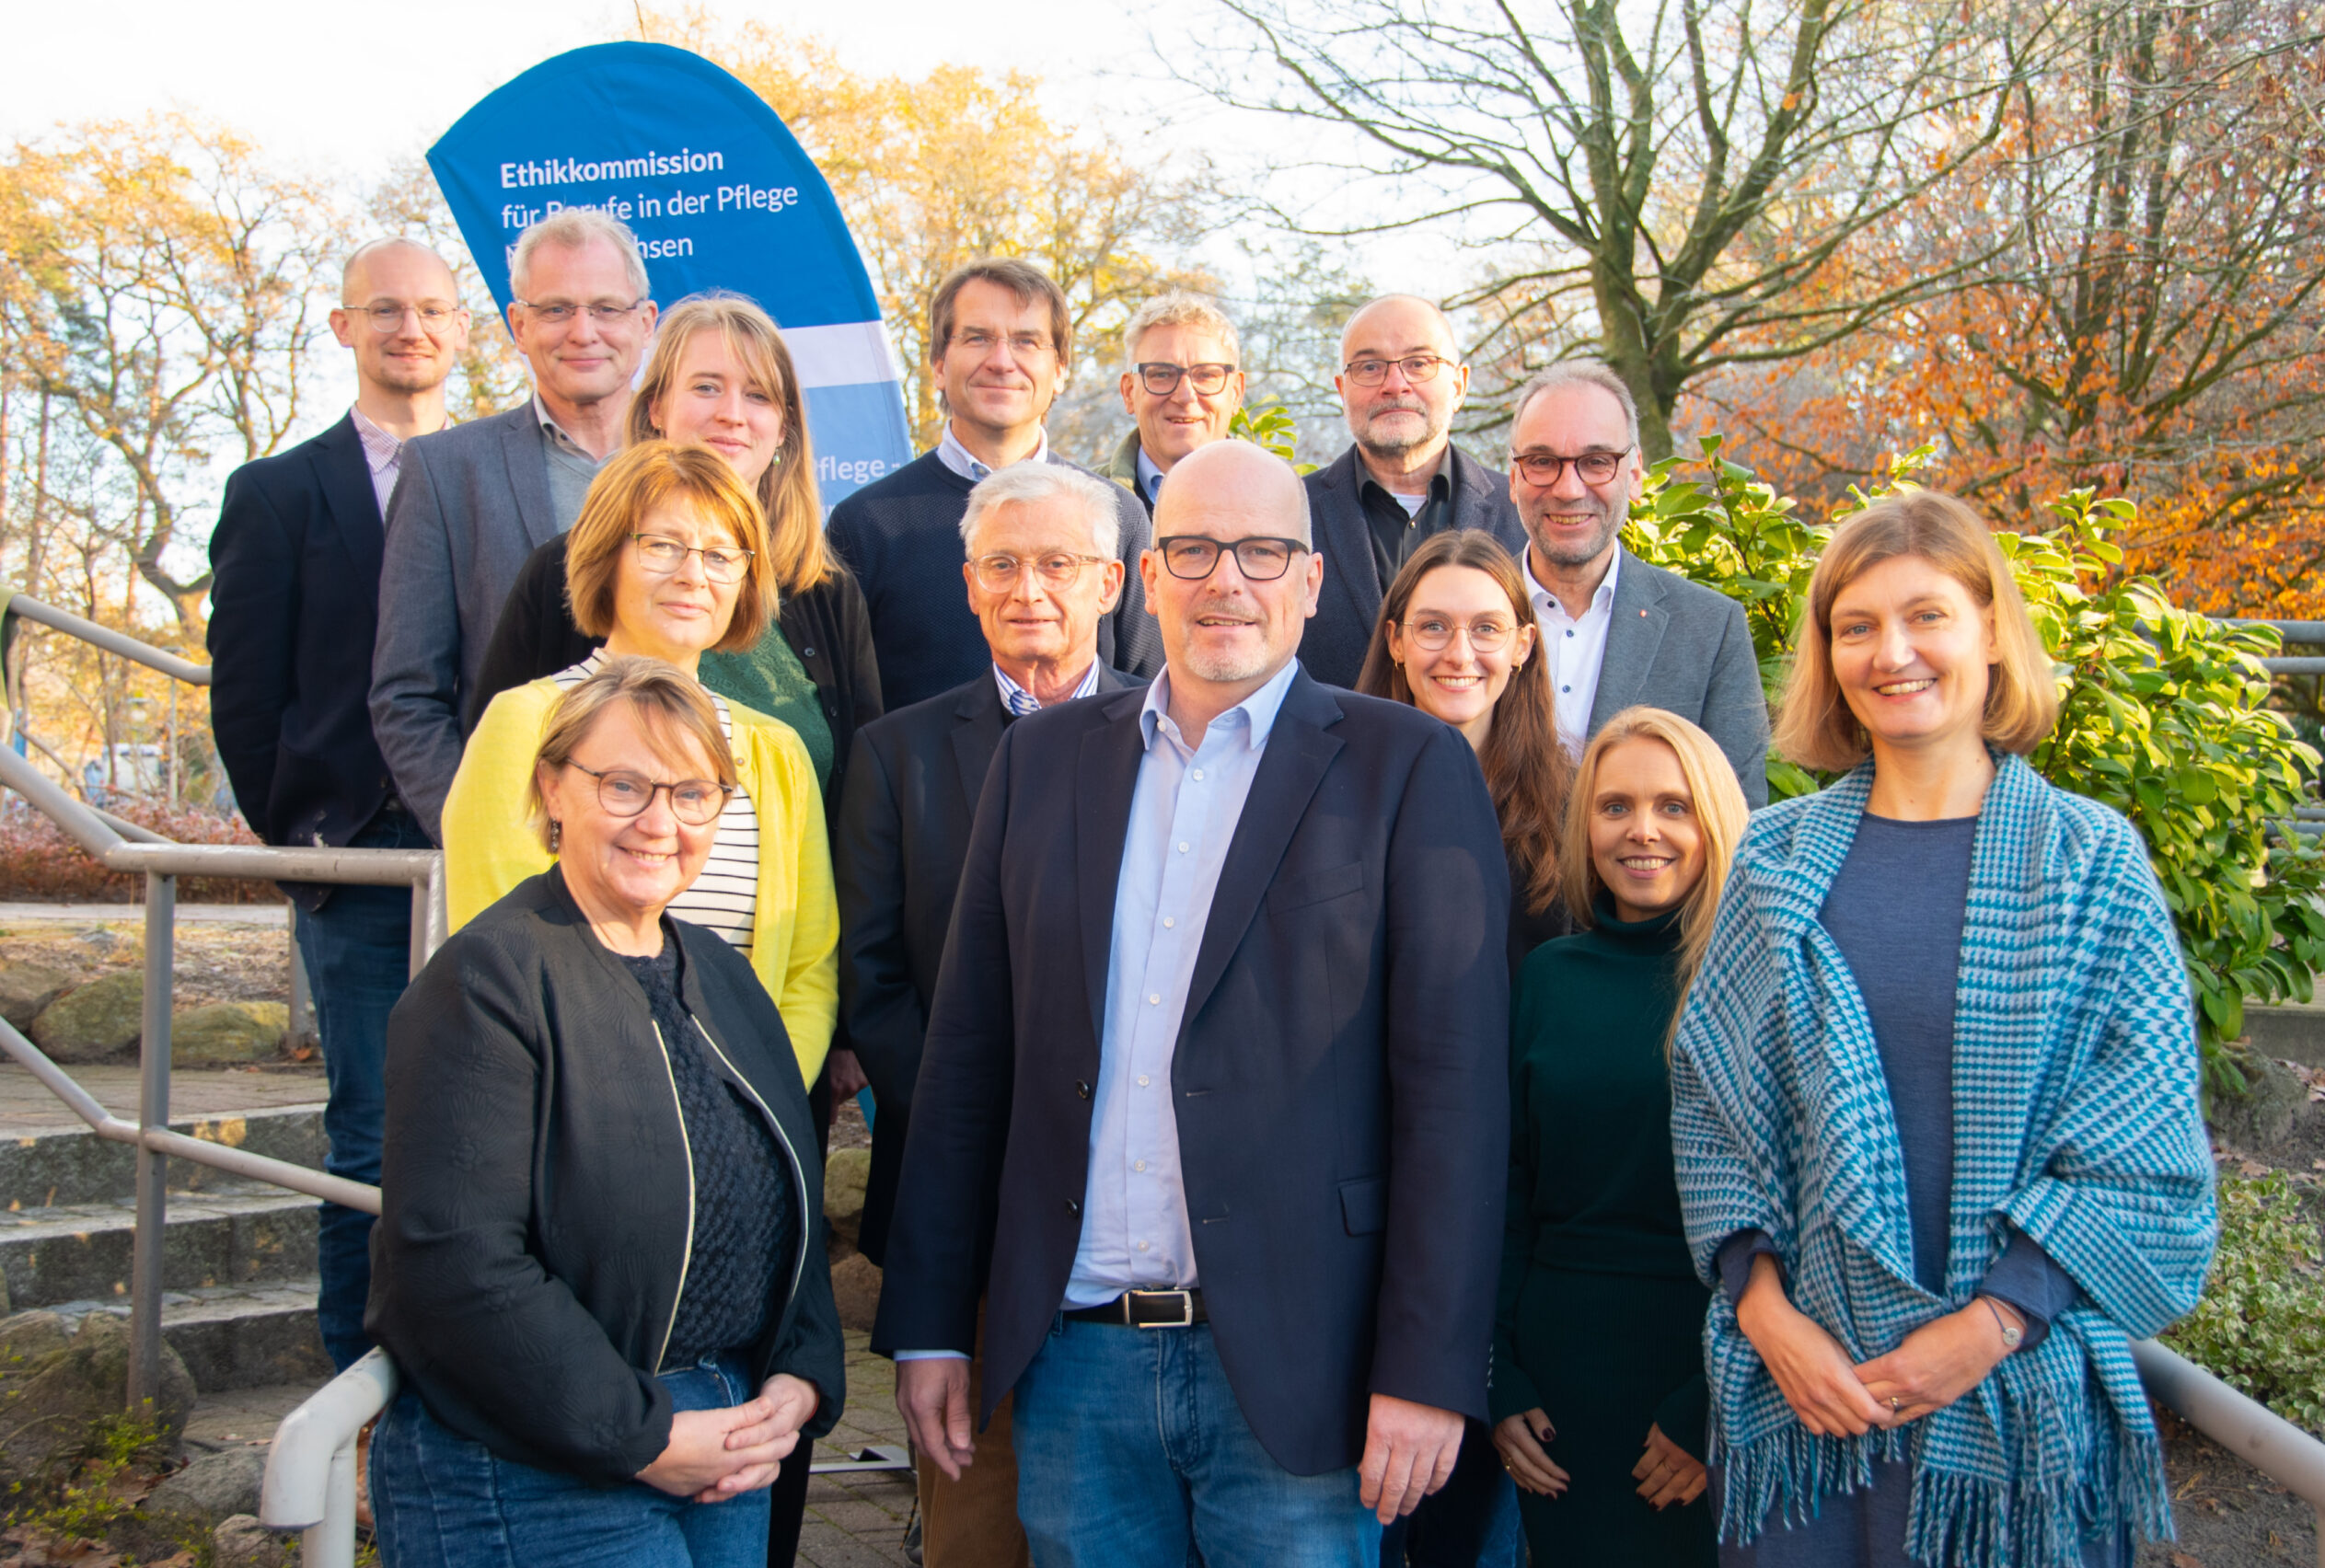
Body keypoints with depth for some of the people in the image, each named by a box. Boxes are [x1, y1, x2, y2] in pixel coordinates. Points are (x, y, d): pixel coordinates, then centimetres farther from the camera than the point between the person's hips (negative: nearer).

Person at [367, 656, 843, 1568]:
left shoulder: (722, 979, 11)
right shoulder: (490, 978, -13)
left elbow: (795, 1208, 15)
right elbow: (455, 1262, -20)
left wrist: (802, 1381, -1)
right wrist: (641, 1438, -17)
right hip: (534, 1476, -7)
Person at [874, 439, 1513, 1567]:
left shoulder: (1408, 769, -2)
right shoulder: (1042, 758, 9)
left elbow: (1453, 1083, -7)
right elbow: (968, 1056, 9)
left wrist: (1428, 1370, -12)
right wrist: (928, 1324, 7)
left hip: (1292, 1368, -3)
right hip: (1074, 1358, 3)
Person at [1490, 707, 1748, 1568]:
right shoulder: (1549, 976, 4)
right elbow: (1506, 1187, 7)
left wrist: (1720, 1401, -10)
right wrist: (1499, 1381, 2)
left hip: (1713, 1360, -3)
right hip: (1561, 1359, 3)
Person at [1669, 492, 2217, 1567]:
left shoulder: (2091, 859, -1)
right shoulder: (1777, 861, 4)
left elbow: (2145, 1148, -4)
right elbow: (1709, 1101, 4)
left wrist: (1992, 1324, -12)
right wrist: (1766, 1312, -7)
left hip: (2017, 1389, -1)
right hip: (1793, 1374, 2)